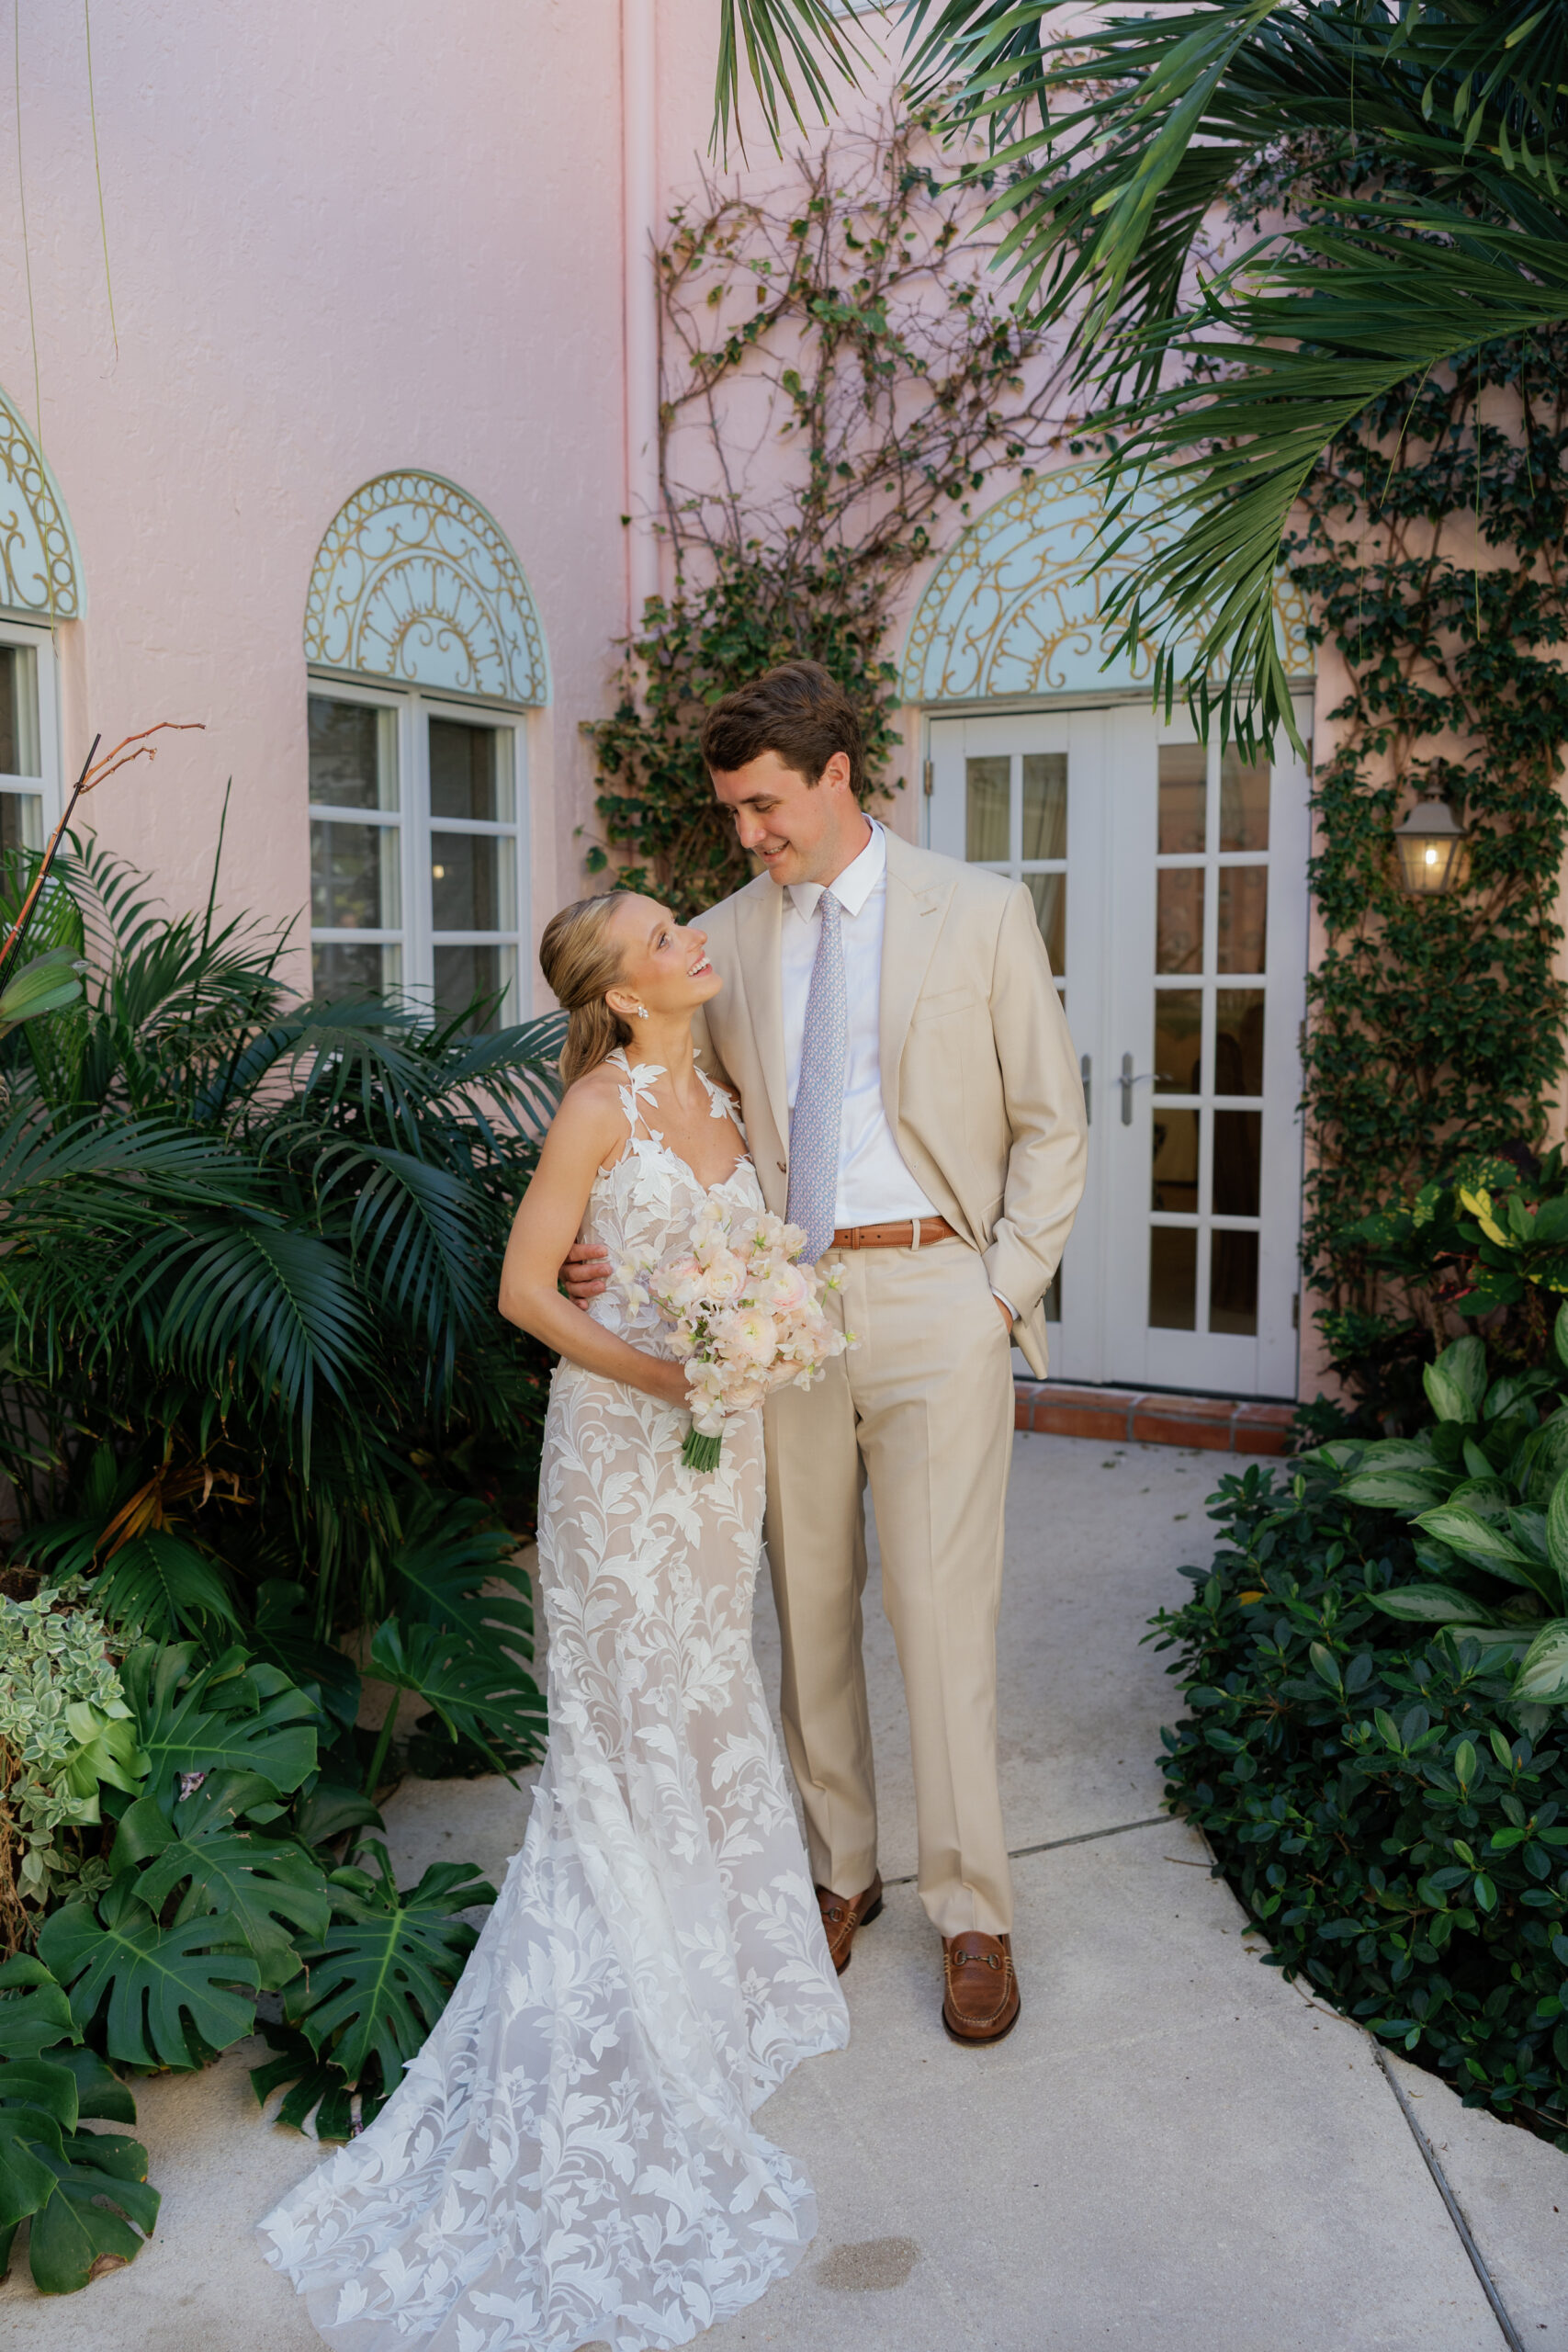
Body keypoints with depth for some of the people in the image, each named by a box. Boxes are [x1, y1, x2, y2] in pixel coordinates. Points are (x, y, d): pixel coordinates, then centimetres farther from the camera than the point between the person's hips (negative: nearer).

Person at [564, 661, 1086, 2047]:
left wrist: (1004, 1293, -5)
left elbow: (1050, 1124, 3)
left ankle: (973, 1916, 16)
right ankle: (840, 1869, 30)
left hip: (933, 1296, -3)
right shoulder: (724, 943, 8)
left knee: (944, 1617, 0)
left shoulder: (982, 914, 0)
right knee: (809, 1610, 12)